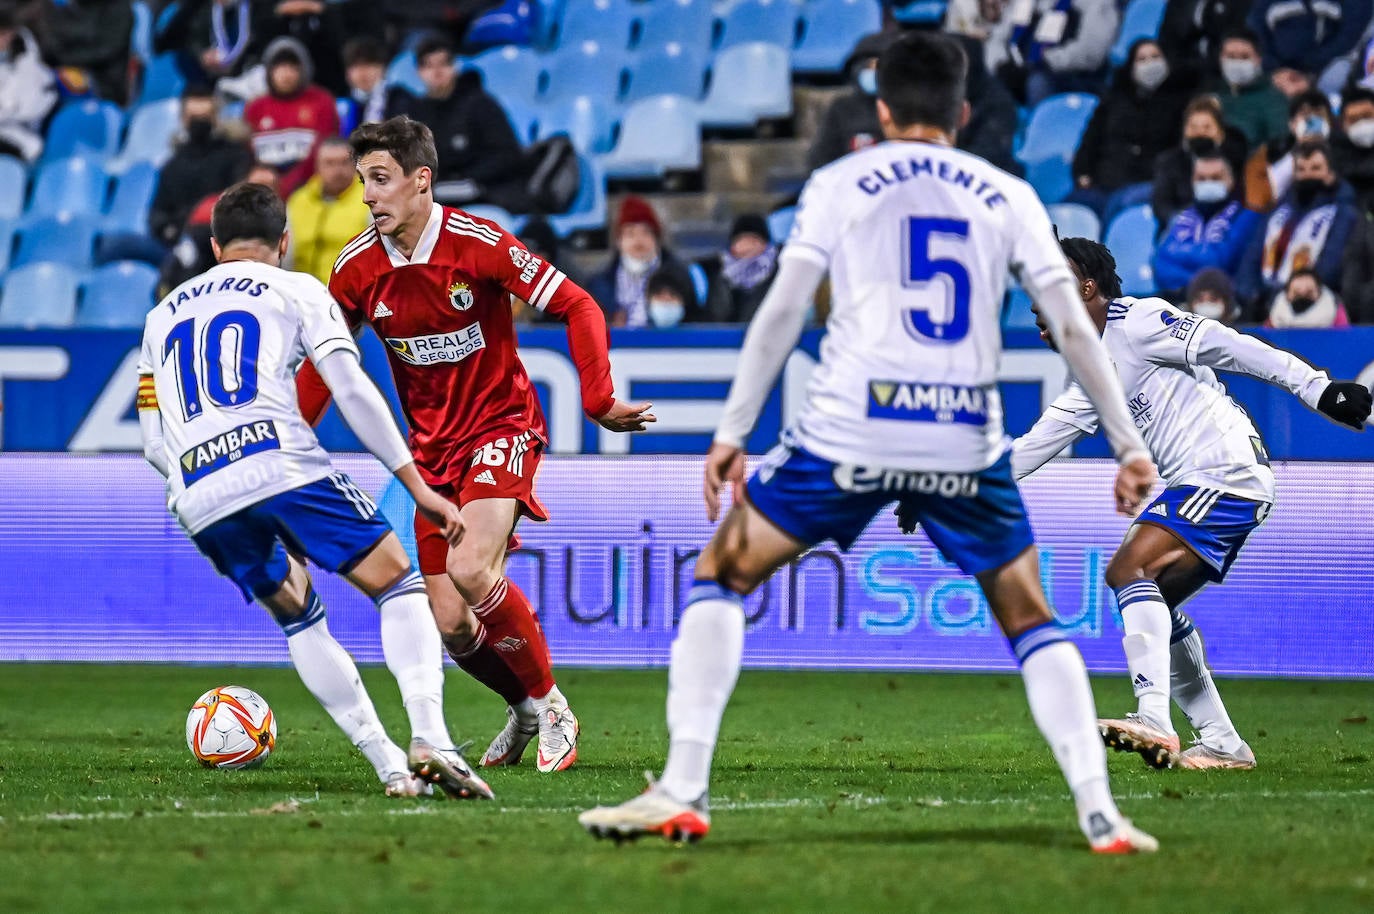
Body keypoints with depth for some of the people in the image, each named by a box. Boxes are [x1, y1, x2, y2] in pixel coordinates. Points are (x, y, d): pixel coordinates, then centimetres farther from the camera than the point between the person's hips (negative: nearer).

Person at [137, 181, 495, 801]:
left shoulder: (163, 315, 29)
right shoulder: (296, 291, 16)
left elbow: (153, 442, 26)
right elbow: (351, 389, 3)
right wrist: (417, 485, 4)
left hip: (197, 498, 4)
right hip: (282, 465, -4)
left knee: (297, 618, 22)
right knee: (399, 586, 6)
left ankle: (388, 764, 10)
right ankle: (429, 739, -16)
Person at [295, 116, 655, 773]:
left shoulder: (478, 243, -17)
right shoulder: (356, 268, -5)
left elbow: (576, 307, -11)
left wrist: (600, 402, -18)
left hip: (501, 427, -5)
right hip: (431, 447, 5)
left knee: (470, 570, -28)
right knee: (451, 626, -2)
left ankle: (549, 705, -6)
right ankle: (524, 709, 29)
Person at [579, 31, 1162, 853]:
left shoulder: (841, 183, 8)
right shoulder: (1007, 196, 12)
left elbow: (783, 311, 0)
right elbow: (1074, 325, 7)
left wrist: (733, 431, 1)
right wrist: (1129, 444, 11)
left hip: (849, 435, -2)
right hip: (967, 444, 2)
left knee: (721, 576, 13)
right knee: (1031, 622, 18)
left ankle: (682, 793, 1)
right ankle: (1100, 812, 4)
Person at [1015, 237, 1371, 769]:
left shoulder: (1136, 321, -6)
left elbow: (1227, 347, -12)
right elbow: (1029, 449, 25)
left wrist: (1317, 389, -19)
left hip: (1227, 474, -10)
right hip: (1200, 486, 10)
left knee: (1129, 569, -21)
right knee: (1153, 607, 13)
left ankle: (1154, 723, -34)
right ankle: (1222, 745, 16)